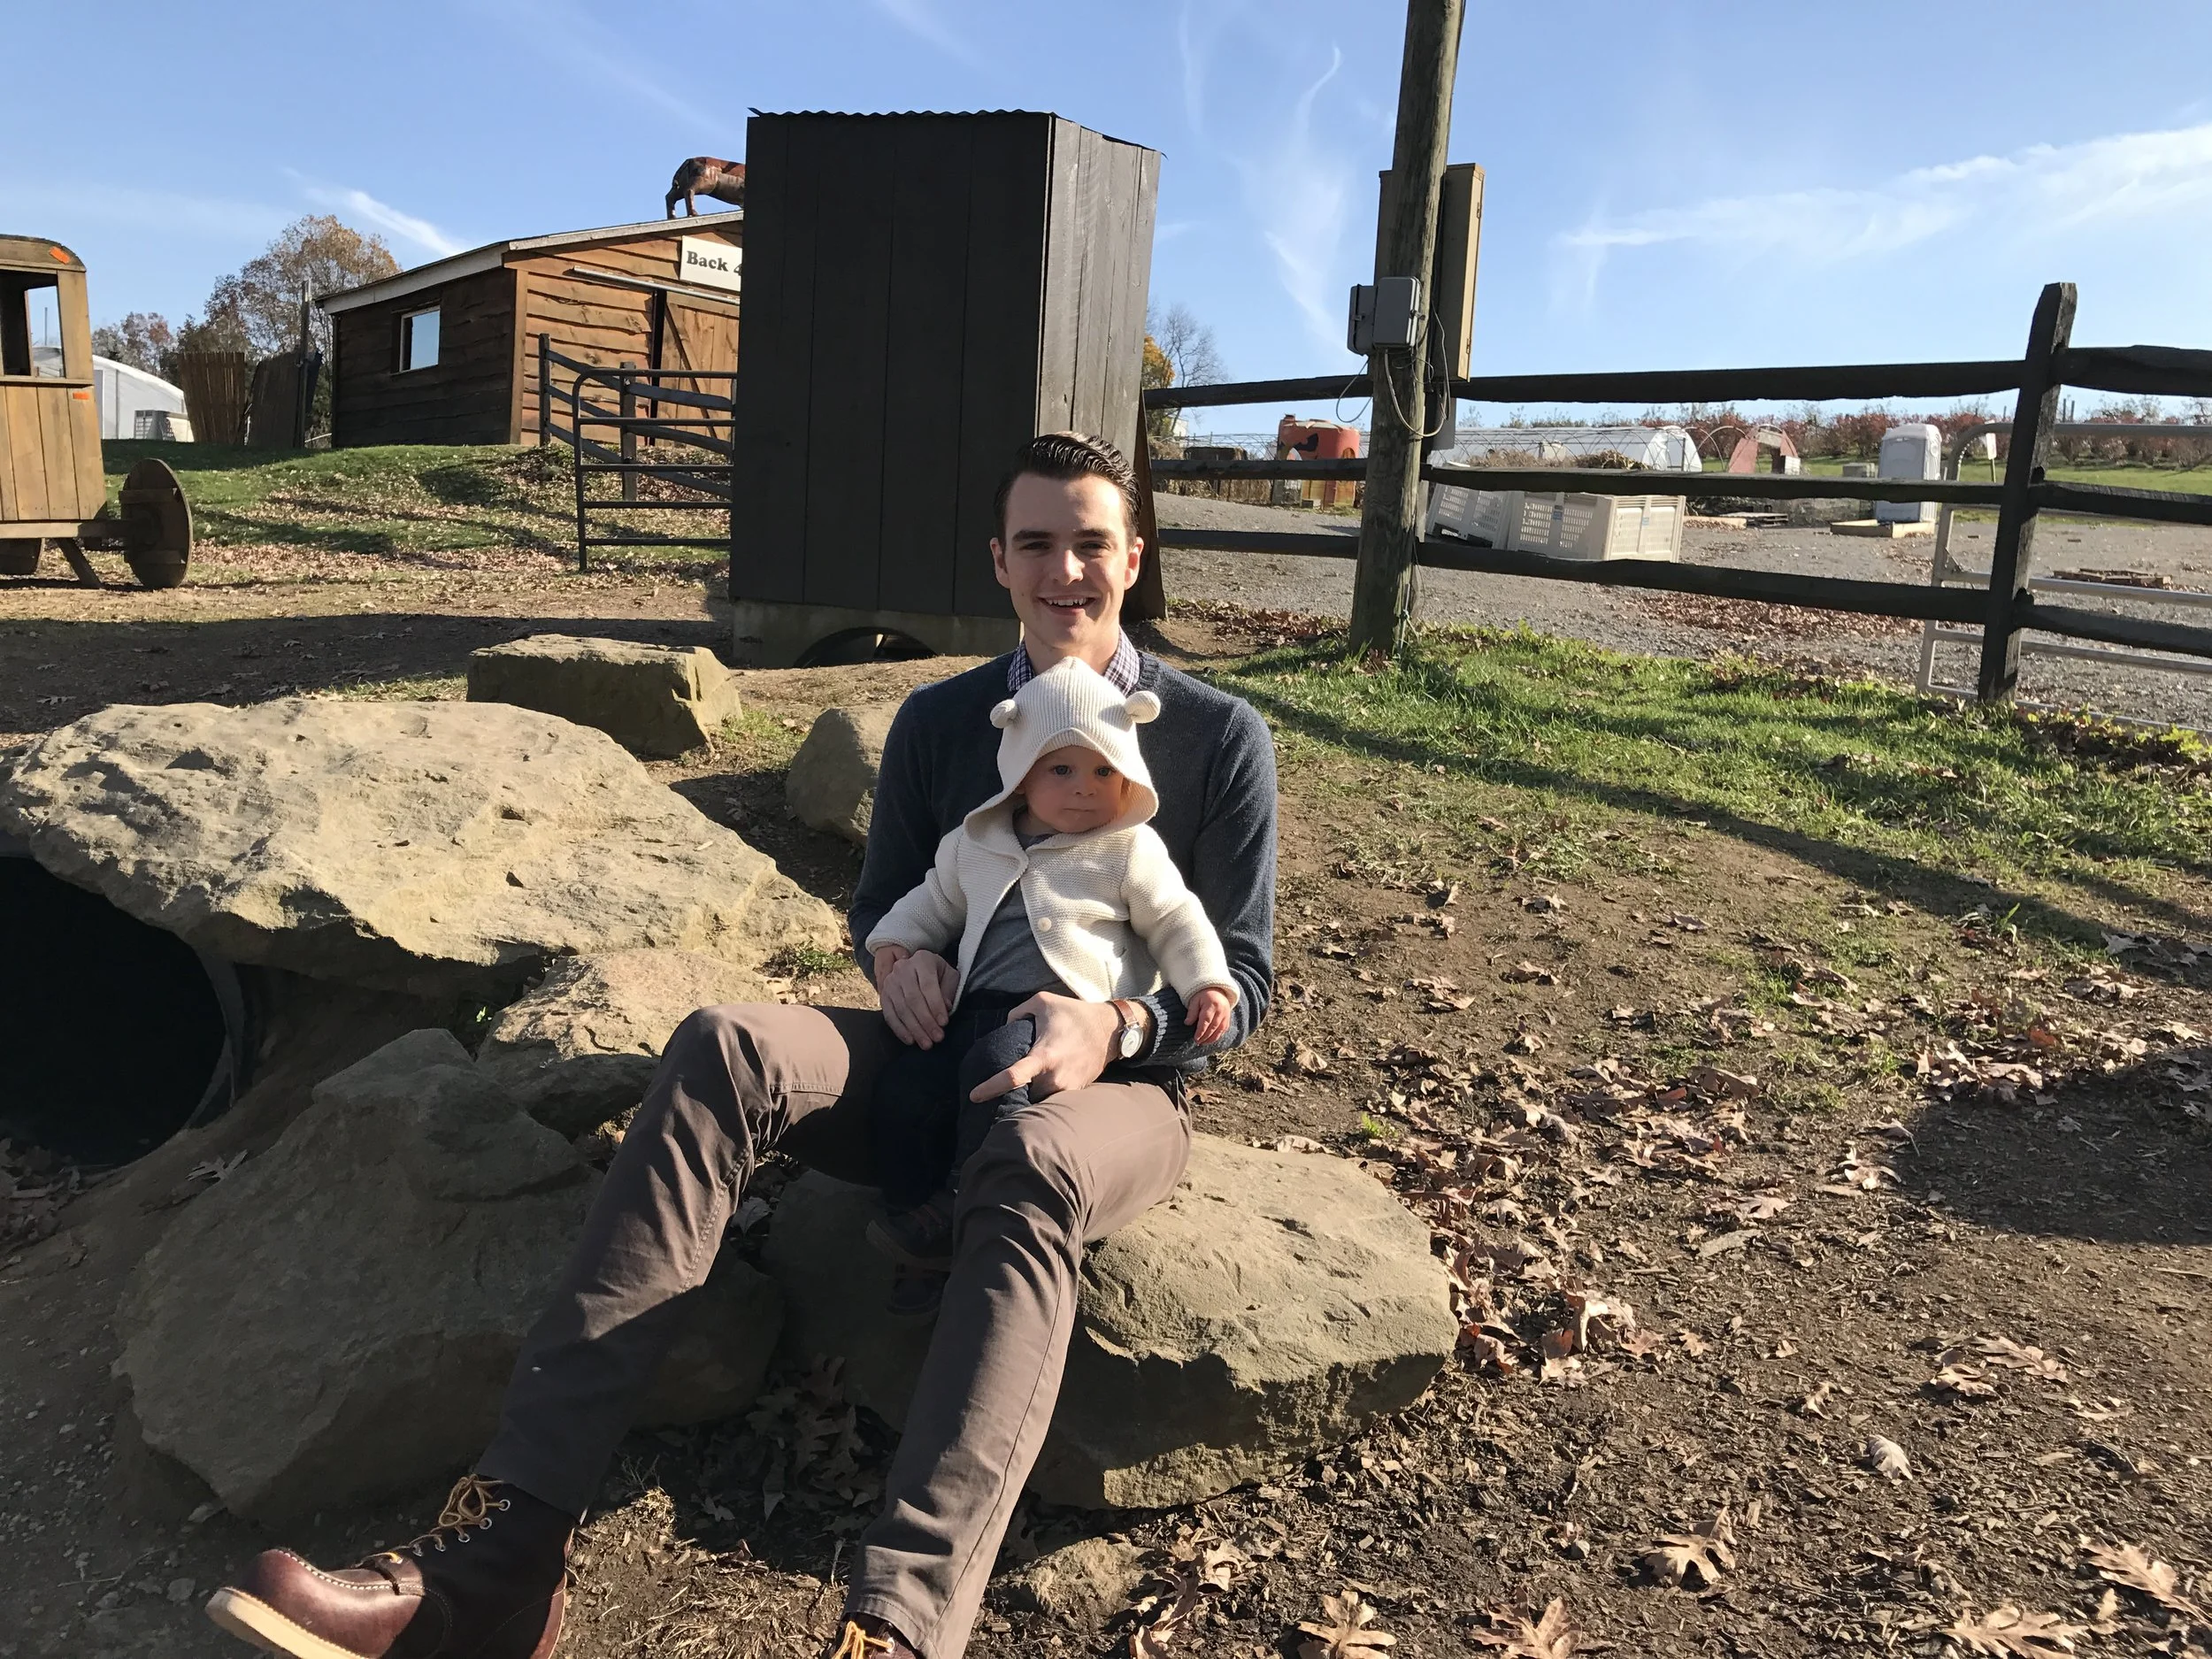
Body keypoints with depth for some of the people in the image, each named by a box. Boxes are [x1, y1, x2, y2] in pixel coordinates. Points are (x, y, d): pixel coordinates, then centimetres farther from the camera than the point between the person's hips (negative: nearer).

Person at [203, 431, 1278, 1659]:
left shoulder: (1219, 737, 0)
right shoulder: (940, 720, 10)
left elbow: (1241, 973, -3)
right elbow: (879, 899, 17)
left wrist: (1118, 1025, -24)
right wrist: (898, 954, -8)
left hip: (1119, 1086, -3)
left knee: (1027, 1171, -42)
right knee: (725, 1048, -28)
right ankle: (504, 1550, -36)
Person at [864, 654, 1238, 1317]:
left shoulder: (1131, 851, 5)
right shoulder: (975, 841, 16)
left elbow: (1176, 922, 8)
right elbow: (936, 898, 30)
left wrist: (1206, 984, -6)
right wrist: (896, 940, 14)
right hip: (980, 1009, 5)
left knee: (999, 1062, -34)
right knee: (904, 1086, -12)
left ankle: (961, 1206, -21)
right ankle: (925, 1250, -3)